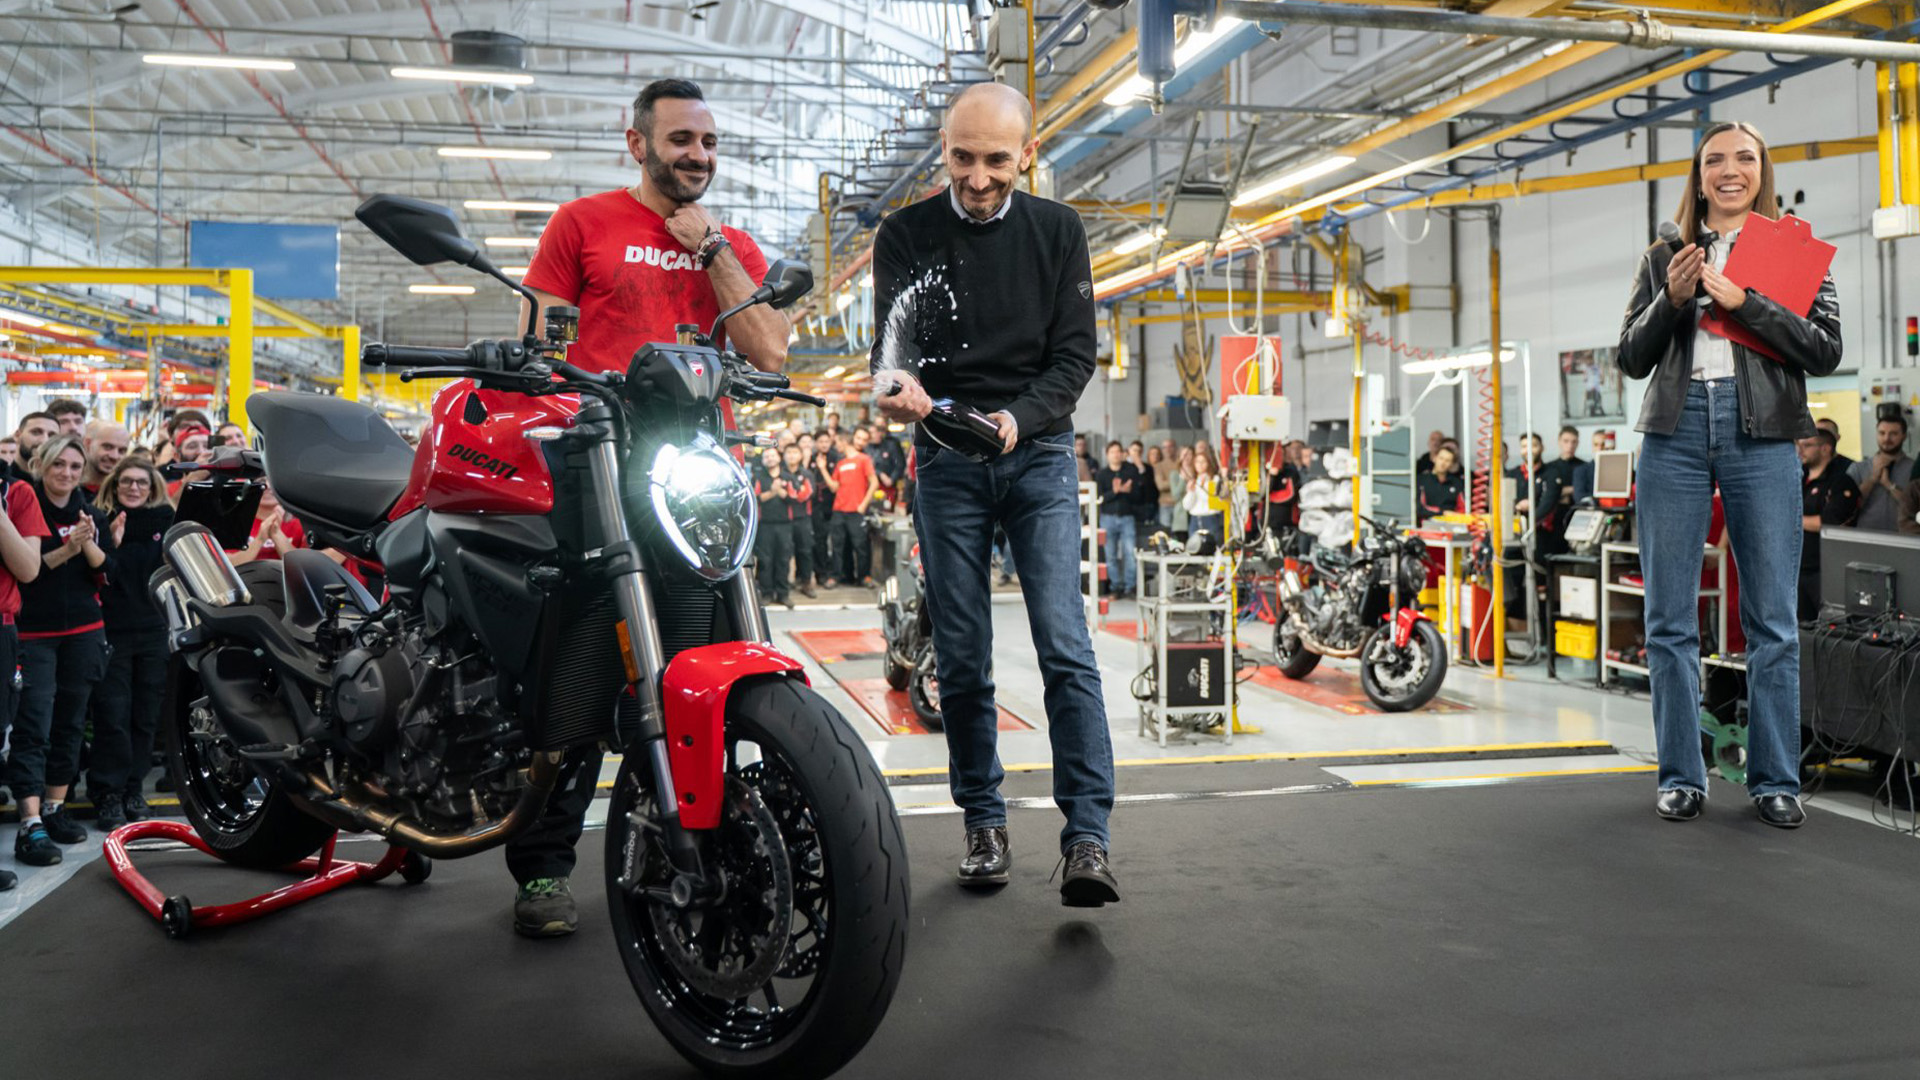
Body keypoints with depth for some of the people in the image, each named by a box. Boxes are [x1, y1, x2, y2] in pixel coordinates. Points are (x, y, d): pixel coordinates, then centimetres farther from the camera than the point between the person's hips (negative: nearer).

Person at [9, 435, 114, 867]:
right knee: (34, 726, -10)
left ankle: (55, 807, 23)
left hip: (83, 632, 5)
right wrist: (65, 550, -22)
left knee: (70, 722, 11)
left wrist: (88, 543, -13)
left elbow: (108, 572, 3)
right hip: (33, 633, -4)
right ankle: (30, 825, -14)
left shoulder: (92, 516, 10)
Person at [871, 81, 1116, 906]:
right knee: (962, 657, 4)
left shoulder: (1057, 232, 5)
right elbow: (893, 339, -9)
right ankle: (983, 822, 17)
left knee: (1065, 647, -10)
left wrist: (1018, 417, -20)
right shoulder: (906, 236, 3)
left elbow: (1075, 353, -1)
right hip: (946, 463, 1)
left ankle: (1087, 839, -11)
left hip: (1039, 452, 0)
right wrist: (901, 386, -34)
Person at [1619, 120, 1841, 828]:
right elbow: (1631, 359, 10)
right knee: (1670, 618, 1)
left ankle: (1775, 779, 9)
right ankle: (1681, 777, 9)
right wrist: (1672, 300, -6)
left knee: (1772, 618, 0)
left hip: (1761, 436, -1)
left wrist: (1742, 302, -11)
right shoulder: (1663, 258, 16)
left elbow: (1826, 350, -1)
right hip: (1675, 431, 1)